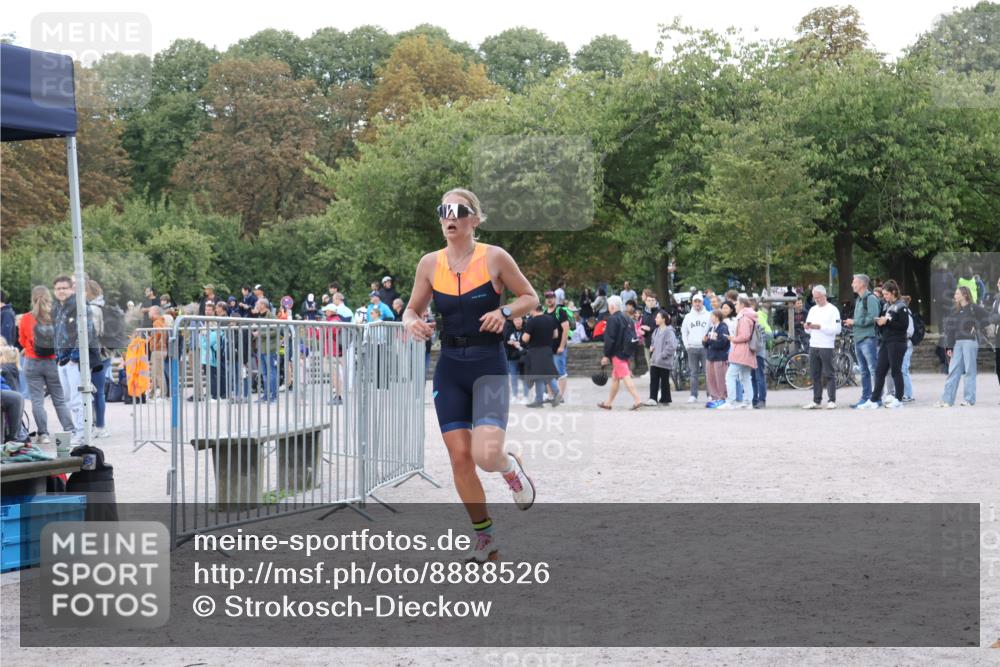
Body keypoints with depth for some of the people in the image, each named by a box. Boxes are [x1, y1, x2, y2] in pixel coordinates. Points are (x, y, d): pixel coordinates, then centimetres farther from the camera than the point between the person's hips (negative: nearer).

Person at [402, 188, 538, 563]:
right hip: (449, 368, 4)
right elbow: (412, 309, 13)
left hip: (489, 366, -4)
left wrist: (504, 312, -16)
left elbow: (531, 298, 3)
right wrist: (412, 323, -10)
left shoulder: (495, 258, -7)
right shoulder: (430, 264, 2)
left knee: (486, 455, -21)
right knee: (460, 456, 1)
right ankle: (485, 537, 19)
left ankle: (511, 468, 18)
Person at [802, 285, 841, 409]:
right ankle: (816, 400, 12)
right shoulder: (813, 310, 16)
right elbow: (808, 330, 19)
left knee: (829, 375, -4)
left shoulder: (832, 310, -4)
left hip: (826, 346, -6)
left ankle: (832, 400, -1)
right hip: (813, 346, 6)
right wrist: (806, 327, -5)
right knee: (815, 375, 8)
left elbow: (837, 329, -13)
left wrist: (820, 327, -19)